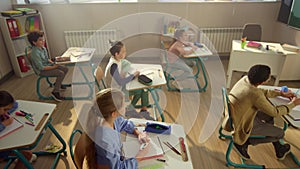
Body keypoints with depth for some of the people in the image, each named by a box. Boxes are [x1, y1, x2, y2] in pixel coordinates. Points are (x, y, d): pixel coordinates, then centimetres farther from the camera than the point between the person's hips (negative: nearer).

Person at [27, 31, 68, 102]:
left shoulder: (43, 48, 1)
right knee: (61, 73, -23)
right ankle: (55, 92, -12)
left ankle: (57, 84, 23)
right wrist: (53, 67, -22)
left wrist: (53, 63, -3)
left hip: (48, 65, 9)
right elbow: (41, 67, -26)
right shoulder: (35, 53, -26)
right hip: (41, 71, -9)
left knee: (65, 69, 3)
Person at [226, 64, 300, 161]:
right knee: (280, 133, 8)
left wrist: (281, 93, 12)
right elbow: (275, 112, -17)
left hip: (234, 116, 8)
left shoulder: (245, 79, -9)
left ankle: (279, 149, 37)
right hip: (241, 125, -8)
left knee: (268, 115, 23)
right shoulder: (255, 95, -33)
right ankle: (243, 143, 11)